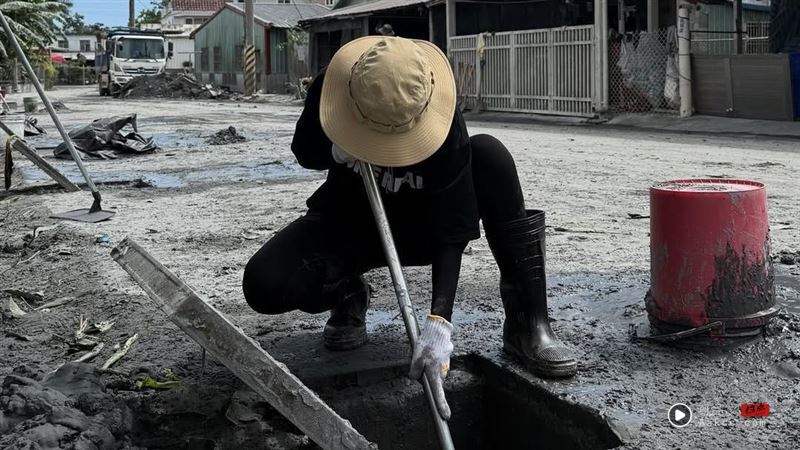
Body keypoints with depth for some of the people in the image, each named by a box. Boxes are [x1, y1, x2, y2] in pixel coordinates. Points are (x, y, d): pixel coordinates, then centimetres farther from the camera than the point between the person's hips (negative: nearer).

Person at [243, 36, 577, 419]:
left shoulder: (444, 127, -32)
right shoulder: (331, 89, -24)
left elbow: (451, 231, -33)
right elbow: (305, 154, -4)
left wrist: (439, 322, -45)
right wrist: (335, 151, -28)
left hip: (421, 225, -1)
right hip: (350, 222, 1)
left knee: (489, 155, -32)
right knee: (264, 286, -29)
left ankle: (527, 323, -27)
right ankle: (348, 295, 7)